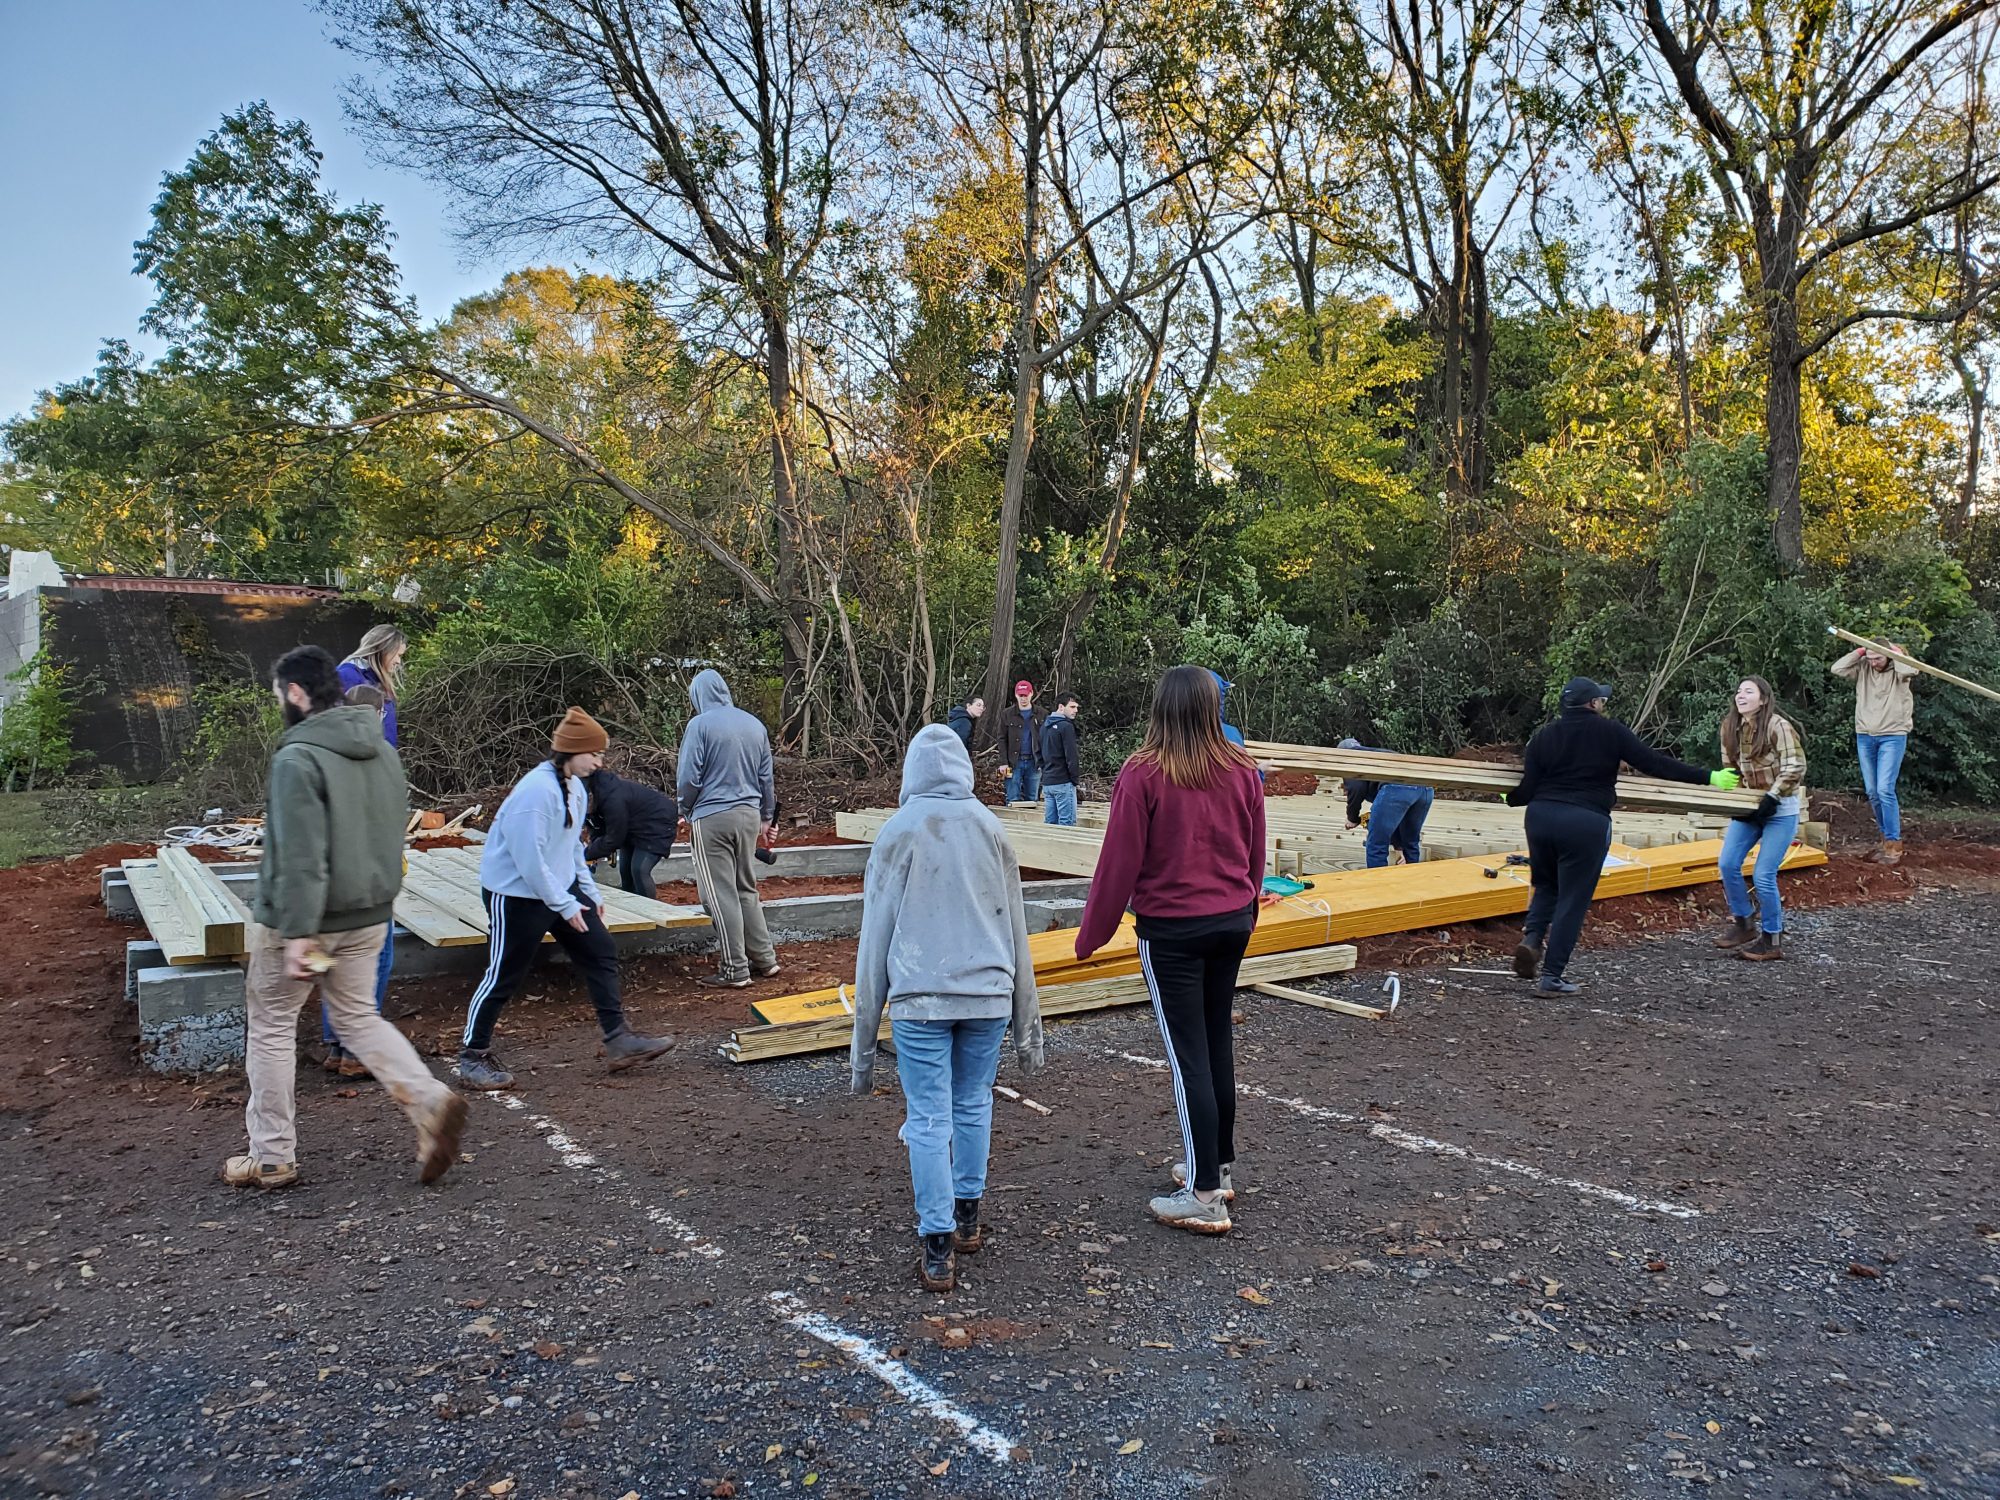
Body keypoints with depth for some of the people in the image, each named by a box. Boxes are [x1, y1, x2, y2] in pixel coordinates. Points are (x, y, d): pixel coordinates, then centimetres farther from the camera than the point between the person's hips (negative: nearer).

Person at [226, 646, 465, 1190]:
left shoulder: (298, 759, -19)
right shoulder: (383, 751, 6)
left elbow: (300, 857, -25)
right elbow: (394, 834, 13)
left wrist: (297, 934, -24)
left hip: (297, 920, -7)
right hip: (368, 917, 7)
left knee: (271, 1025, 10)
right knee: (358, 1016, 20)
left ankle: (271, 1158, 19)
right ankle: (429, 1099, -1)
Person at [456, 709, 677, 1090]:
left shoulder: (575, 788, 6)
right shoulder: (536, 790, -24)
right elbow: (529, 858, -25)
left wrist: (590, 891, 12)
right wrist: (565, 905, -19)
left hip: (561, 887, 9)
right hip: (518, 894, -9)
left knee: (601, 952, 6)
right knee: (504, 975, 1)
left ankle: (619, 1041, 11)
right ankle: (472, 1056, 17)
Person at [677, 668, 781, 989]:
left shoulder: (700, 725, -9)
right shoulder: (755, 724, 8)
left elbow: (689, 778, -10)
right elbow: (767, 777, 13)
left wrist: (687, 812, 7)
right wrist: (767, 818, 22)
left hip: (713, 817, -6)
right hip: (749, 815, 6)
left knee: (721, 894, 0)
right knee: (746, 889, 17)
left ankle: (736, 970, 3)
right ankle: (764, 959, 20)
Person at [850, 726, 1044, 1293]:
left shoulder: (898, 831, -3)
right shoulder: (990, 828, 6)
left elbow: (876, 935, -1)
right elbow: (1015, 929, 10)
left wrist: (864, 1033, 5)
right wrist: (1027, 1022, 18)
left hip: (920, 997, -3)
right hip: (988, 993, 3)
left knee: (929, 1119, 2)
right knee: (973, 1105, 18)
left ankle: (938, 1249, 5)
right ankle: (966, 1216, 31)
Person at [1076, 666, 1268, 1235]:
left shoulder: (1143, 774, -15)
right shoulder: (1243, 771, 0)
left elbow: (1120, 861, -12)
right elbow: (1255, 855, 10)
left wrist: (1091, 934, -1)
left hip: (1170, 930, -5)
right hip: (1232, 922, 5)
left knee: (1189, 1054, -1)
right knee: (1218, 1043, 17)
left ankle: (1205, 1196, 3)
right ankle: (1221, 1166, 29)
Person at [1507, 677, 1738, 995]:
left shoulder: (1544, 735, 8)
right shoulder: (1610, 731, 1)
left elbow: (1528, 789, 4)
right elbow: (1655, 764, -1)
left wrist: (1510, 798, 27)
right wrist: (1709, 777, 6)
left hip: (1541, 815, 4)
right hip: (1586, 824, -3)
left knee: (1546, 886, 25)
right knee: (1572, 901, 5)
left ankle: (1532, 939, 1)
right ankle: (1551, 977, 5)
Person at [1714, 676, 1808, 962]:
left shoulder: (1778, 726, -17)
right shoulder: (1730, 727, 2)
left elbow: (1794, 769, -19)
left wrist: (1771, 799, -24)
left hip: (1781, 809, -6)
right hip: (1749, 806, 7)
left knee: (1763, 875, -9)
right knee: (1728, 864, 1)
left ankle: (1772, 939, 7)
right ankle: (1742, 924, 20)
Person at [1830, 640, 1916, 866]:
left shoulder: (1898, 670, -6)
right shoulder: (1863, 668, 3)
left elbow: (1910, 670, -28)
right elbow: (1837, 669, -6)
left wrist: (1896, 651, -11)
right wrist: (1859, 651, -6)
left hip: (1892, 736, -5)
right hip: (1865, 736, 5)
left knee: (1885, 790, -14)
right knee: (1872, 792, 9)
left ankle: (1894, 846, -9)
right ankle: (1887, 838, 22)